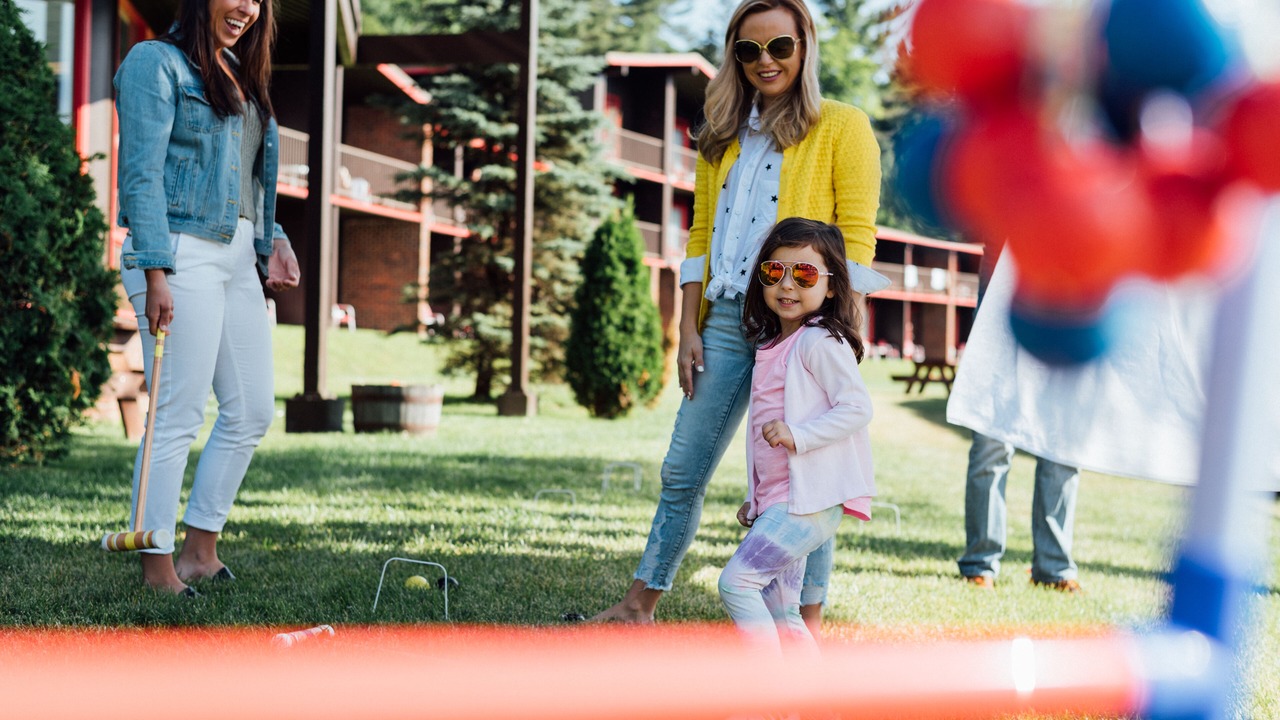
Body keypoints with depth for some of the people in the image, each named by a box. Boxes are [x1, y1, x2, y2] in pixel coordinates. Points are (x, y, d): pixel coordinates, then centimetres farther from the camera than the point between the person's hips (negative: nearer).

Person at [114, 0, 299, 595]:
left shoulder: (238, 74, 20)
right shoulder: (156, 63, -5)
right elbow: (142, 174, -13)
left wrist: (271, 241, 10)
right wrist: (155, 276, -20)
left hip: (236, 257, 9)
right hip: (181, 254, -9)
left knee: (252, 412, 7)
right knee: (178, 415, -8)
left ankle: (200, 551, 17)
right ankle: (158, 569, 0)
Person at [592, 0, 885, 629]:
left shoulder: (842, 128, 1)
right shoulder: (724, 136, 18)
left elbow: (857, 240, -5)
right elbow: (701, 236, 17)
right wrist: (689, 330, 8)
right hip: (725, 320, 6)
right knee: (682, 471, 9)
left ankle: (808, 624, 5)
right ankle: (639, 606, 18)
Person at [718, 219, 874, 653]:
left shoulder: (820, 342, -9)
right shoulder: (771, 346, 19)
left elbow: (857, 408, -17)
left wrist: (797, 435, -25)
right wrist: (754, 500, 23)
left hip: (810, 500, -9)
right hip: (778, 500, 9)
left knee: (736, 580, -16)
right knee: (778, 615, 10)